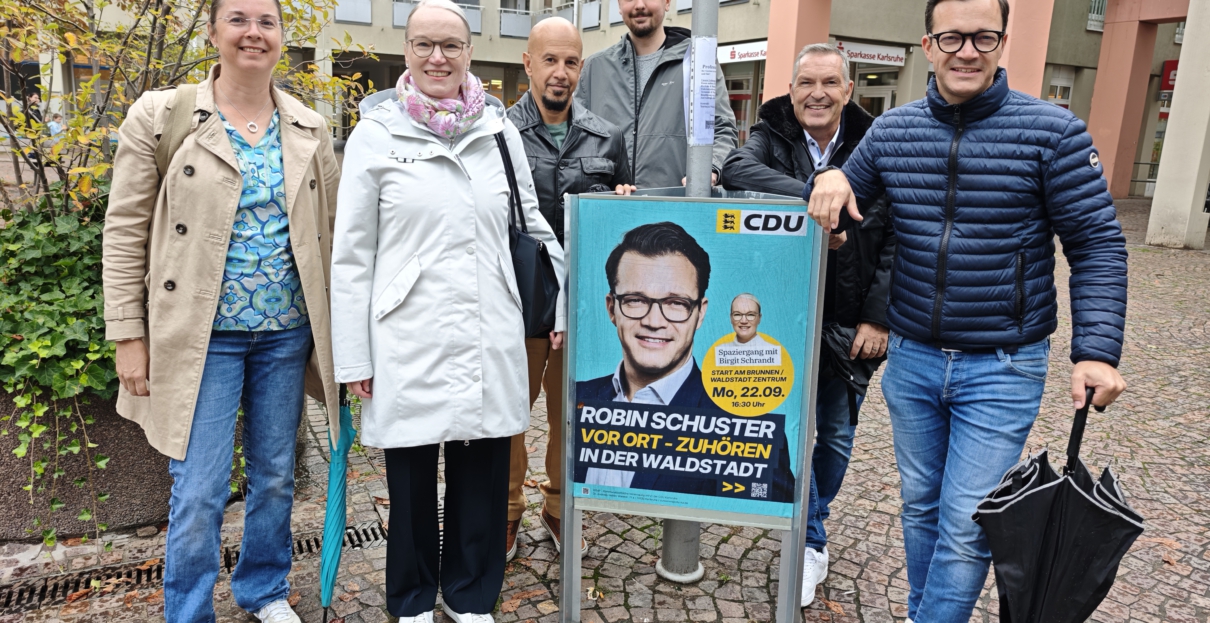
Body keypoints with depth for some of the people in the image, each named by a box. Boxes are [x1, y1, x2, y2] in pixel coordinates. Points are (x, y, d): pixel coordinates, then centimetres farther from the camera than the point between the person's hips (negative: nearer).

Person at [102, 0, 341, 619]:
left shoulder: (310, 129, 5)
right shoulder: (161, 117, -4)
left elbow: (330, 236, 9)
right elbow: (125, 232, -2)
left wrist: (338, 332, 7)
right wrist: (128, 335, -6)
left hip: (287, 333, 3)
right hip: (203, 335, -3)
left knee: (276, 476, 16)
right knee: (198, 494, 1)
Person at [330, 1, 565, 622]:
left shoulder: (499, 130, 6)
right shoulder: (375, 134, 0)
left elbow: (534, 223, 15)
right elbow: (351, 256, 0)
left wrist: (565, 304, 12)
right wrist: (354, 358, -2)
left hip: (490, 340, 2)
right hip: (409, 342, -2)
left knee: (482, 471, 11)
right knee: (412, 475, 12)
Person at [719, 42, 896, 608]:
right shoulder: (772, 139, -3)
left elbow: (895, 241, -1)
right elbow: (737, 168, -27)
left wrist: (877, 318, -8)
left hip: (851, 326, 2)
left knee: (836, 434, 14)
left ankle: (809, 526, 37)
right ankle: (812, 545, 19)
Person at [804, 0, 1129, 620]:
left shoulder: (1053, 131, -8)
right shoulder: (890, 131, 2)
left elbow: (1098, 246, -6)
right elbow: (842, 205, 14)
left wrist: (1096, 349, -16)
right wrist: (829, 180, -10)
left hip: (1002, 368, -3)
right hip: (911, 359, 4)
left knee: (966, 526, -1)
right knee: (919, 506, 17)